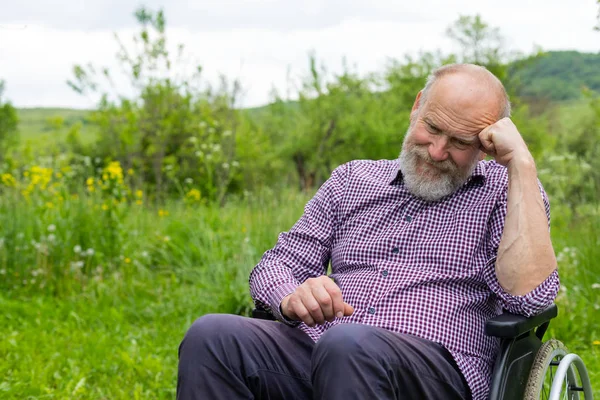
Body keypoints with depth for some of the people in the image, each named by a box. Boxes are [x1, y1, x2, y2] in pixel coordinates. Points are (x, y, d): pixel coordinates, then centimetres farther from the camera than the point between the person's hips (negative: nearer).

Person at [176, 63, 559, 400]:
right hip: (319, 348, 4)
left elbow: (528, 295, -8)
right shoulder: (353, 179, 22)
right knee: (213, 336, -25)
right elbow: (275, 266, 17)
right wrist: (292, 299, -9)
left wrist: (521, 162, -5)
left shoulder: (504, 191, 11)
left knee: (348, 344, -39)